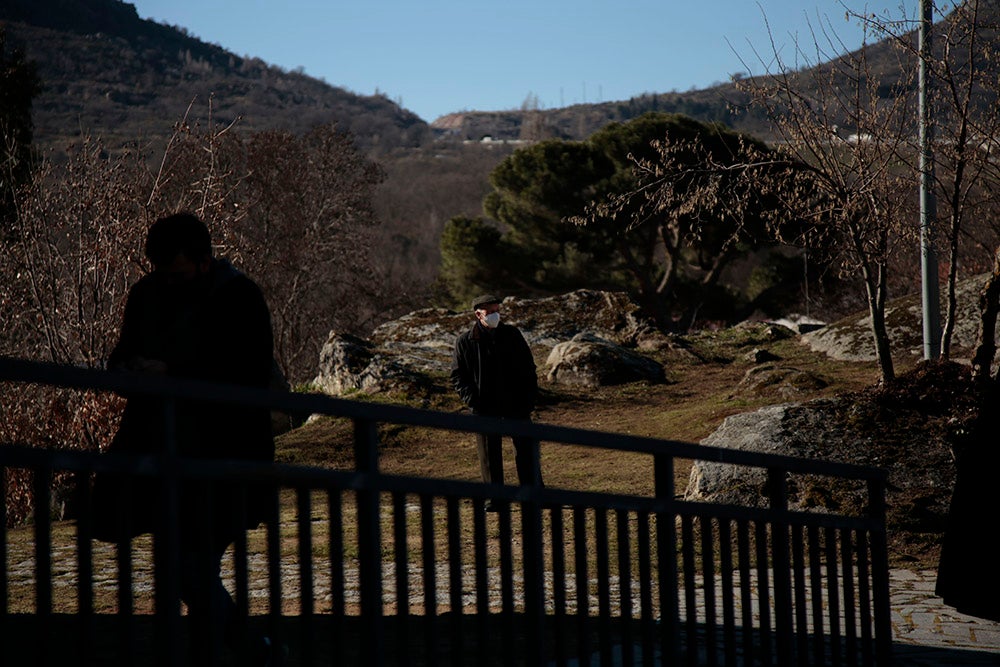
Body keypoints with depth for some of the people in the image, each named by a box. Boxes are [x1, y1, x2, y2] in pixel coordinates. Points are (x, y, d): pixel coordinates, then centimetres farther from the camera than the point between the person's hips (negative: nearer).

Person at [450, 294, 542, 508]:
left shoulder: (512, 334, 4)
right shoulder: (465, 342, -1)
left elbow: (528, 368, 8)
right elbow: (457, 376, 3)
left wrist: (529, 398, -1)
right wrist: (472, 399, -11)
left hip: (516, 403, 1)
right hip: (485, 407, -1)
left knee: (526, 449, 2)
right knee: (489, 453, 4)